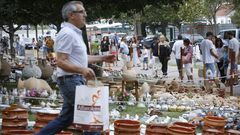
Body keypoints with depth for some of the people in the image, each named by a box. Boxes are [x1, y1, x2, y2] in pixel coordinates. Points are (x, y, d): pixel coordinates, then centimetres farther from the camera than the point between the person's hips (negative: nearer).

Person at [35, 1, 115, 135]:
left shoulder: (75, 33, 17)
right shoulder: (67, 33, -16)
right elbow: (61, 62, -22)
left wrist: (103, 58, 21)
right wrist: (82, 70, -34)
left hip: (76, 80, 10)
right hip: (71, 80, -10)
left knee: (65, 118, 14)